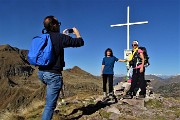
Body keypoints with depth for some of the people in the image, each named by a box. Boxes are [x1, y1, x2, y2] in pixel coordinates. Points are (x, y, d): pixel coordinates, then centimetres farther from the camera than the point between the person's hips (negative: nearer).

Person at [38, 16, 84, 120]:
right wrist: (77, 33, 14)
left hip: (41, 72, 8)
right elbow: (80, 42, -5)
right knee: (50, 105, 0)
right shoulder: (60, 37, -12)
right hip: (53, 74, -8)